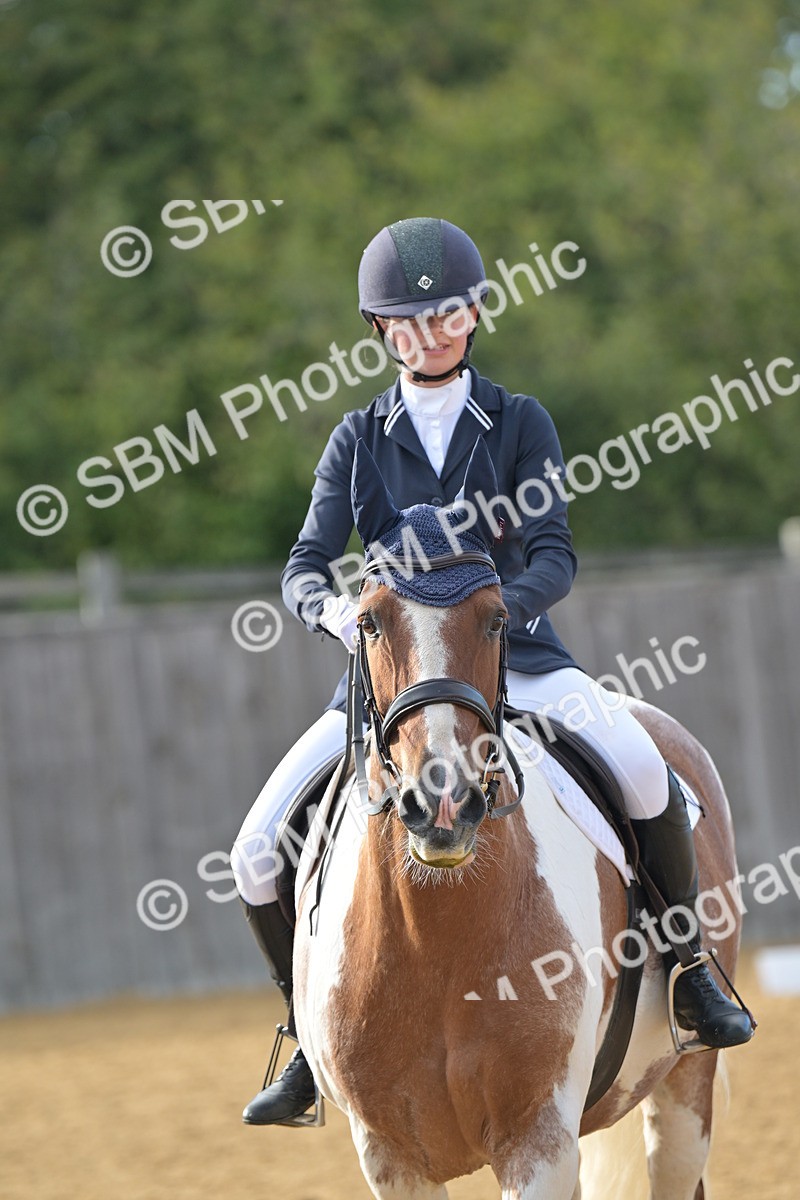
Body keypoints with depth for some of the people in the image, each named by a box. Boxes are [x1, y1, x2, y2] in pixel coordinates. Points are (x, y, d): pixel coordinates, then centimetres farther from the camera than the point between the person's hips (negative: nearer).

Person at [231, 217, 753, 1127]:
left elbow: (554, 553, -10)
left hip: (514, 653, -2)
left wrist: (505, 604, -33)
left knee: (642, 768, -31)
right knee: (258, 854, -13)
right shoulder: (359, 440, 5)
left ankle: (689, 967, -9)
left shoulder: (519, 423, 1)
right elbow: (305, 566, -3)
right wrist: (332, 608, -28)